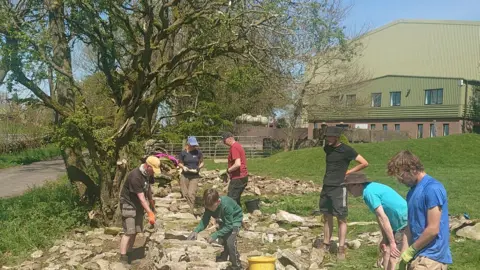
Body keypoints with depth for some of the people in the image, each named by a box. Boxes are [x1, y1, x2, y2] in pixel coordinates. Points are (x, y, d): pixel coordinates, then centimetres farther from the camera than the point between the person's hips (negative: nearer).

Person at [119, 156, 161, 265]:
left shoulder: (148, 174, -4)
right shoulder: (135, 176, -30)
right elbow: (141, 198, -31)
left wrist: (151, 202, 19)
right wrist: (150, 213, -31)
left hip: (138, 204, 8)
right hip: (128, 204, -8)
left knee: (136, 231, 9)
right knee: (129, 232, -12)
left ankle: (129, 254, 20)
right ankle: (123, 258, -9)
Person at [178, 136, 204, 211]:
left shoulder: (198, 152, 0)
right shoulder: (183, 153, -1)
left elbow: (201, 162, 12)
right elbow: (179, 163, 10)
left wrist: (199, 167, -8)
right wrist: (183, 167, -10)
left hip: (194, 176, -1)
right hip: (184, 176, 1)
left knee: (191, 194, -13)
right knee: (185, 194, 1)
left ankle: (191, 210, -11)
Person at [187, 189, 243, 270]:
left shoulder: (226, 206, -40)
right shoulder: (209, 206, -23)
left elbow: (228, 226, -35)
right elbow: (205, 220, -18)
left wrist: (215, 235, -40)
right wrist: (196, 231, -35)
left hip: (235, 219, -6)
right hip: (224, 220, 6)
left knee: (230, 242, -20)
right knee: (221, 242, -1)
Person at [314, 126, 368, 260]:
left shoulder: (346, 150, -11)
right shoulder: (327, 148, 9)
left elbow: (364, 163, -9)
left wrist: (348, 172, -6)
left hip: (339, 188, -7)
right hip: (326, 187, 7)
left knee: (341, 218, -3)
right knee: (327, 216, 12)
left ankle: (341, 248, 1)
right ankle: (326, 244, 20)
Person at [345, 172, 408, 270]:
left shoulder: (369, 192, -18)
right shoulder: (372, 188, 12)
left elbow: (383, 218, -21)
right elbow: (380, 217, 17)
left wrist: (392, 242, -19)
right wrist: (385, 238, 19)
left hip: (406, 223, -10)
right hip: (399, 224, 10)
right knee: (387, 251, 15)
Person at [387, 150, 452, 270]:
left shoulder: (432, 189, -15)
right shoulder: (413, 190, 12)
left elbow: (433, 229, -18)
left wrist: (411, 250, -9)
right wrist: (404, 254, 6)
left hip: (431, 257, -8)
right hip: (418, 255, 8)